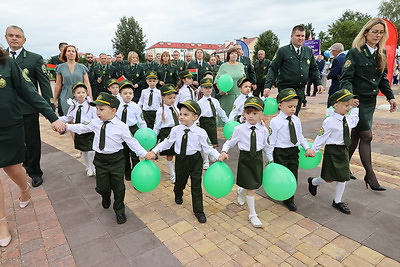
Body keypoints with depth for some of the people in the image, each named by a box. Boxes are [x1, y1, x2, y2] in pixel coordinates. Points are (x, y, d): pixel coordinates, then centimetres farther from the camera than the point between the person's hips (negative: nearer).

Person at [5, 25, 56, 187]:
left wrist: (49, 108, -13)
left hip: (28, 108, -4)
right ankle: (27, 164, 41)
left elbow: (45, 84, -8)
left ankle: (35, 172, 24)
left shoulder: (35, 58, -5)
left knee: (32, 142, 7)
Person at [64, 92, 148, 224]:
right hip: (100, 159, 4)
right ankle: (106, 198, 50)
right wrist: (67, 126, 16)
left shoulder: (121, 126, -14)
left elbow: (131, 142, -9)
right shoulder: (95, 123, 0)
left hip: (116, 159, -3)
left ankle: (119, 210, 34)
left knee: (118, 187, 8)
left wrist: (145, 154, -12)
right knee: (101, 187, 11)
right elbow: (82, 128, 19)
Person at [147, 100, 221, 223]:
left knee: (196, 186, 3)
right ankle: (178, 195, 59)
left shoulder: (200, 132, -14)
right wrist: (154, 151, -1)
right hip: (180, 159, 2)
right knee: (180, 181, 22)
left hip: (195, 160, -2)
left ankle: (198, 211, 20)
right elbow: (167, 142, 3)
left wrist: (218, 156, -18)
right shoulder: (176, 130, -7)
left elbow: (207, 148, -7)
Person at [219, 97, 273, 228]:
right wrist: (224, 152, -19)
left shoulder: (264, 130, -4)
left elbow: (266, 147, 8)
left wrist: (271, 161, 13)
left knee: (254, 185, 16)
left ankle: (241, 190, 52)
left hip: (258, 158, 4)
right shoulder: (239, 129, -12)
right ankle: (252, 215, 19)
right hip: (245, 159, -3)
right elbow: (229, 143, -2)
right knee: (251, 188, 1)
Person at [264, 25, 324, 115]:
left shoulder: (309, 51, 11)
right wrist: (268, 86, -18)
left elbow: (313, 69, 16)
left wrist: (318, 83, 4)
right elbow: (273, 69, -8)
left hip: (300, 90, 5)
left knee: (295, 114, 13)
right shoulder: (282, 51, -5)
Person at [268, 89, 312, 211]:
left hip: (294, 151, 6)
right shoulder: (275, 122, -14)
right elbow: (271, 141, -12)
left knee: (293, 176, 11)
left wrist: (307, 148, 5)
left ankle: (289, 199, 27)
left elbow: (300, 136, 15)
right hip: (280, 152, -6)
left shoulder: (296, 120, 4)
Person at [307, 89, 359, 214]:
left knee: (343, 177, 10)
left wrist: (355, 108, 25)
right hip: (332, 151, -7)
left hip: (344, 150, 7)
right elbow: (321, 137, -16)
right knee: (329, 179, 2)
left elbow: (354, 121, 30)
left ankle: (337, 201, 26)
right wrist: (313, 150, -16)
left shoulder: (348, 119, 4)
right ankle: (313, 182, 34)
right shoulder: (329, 122, -19)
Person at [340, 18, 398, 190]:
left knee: (356, 135, 11)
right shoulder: (355, 53, -9)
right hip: (357, 100, -7)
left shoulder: (381, 54, 12)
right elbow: (346, 78, -15)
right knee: (367, 136, -5)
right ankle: (370, 174, 6)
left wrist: (390, 96, 9)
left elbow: (383, 78, 17)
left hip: (371, 101, 7)